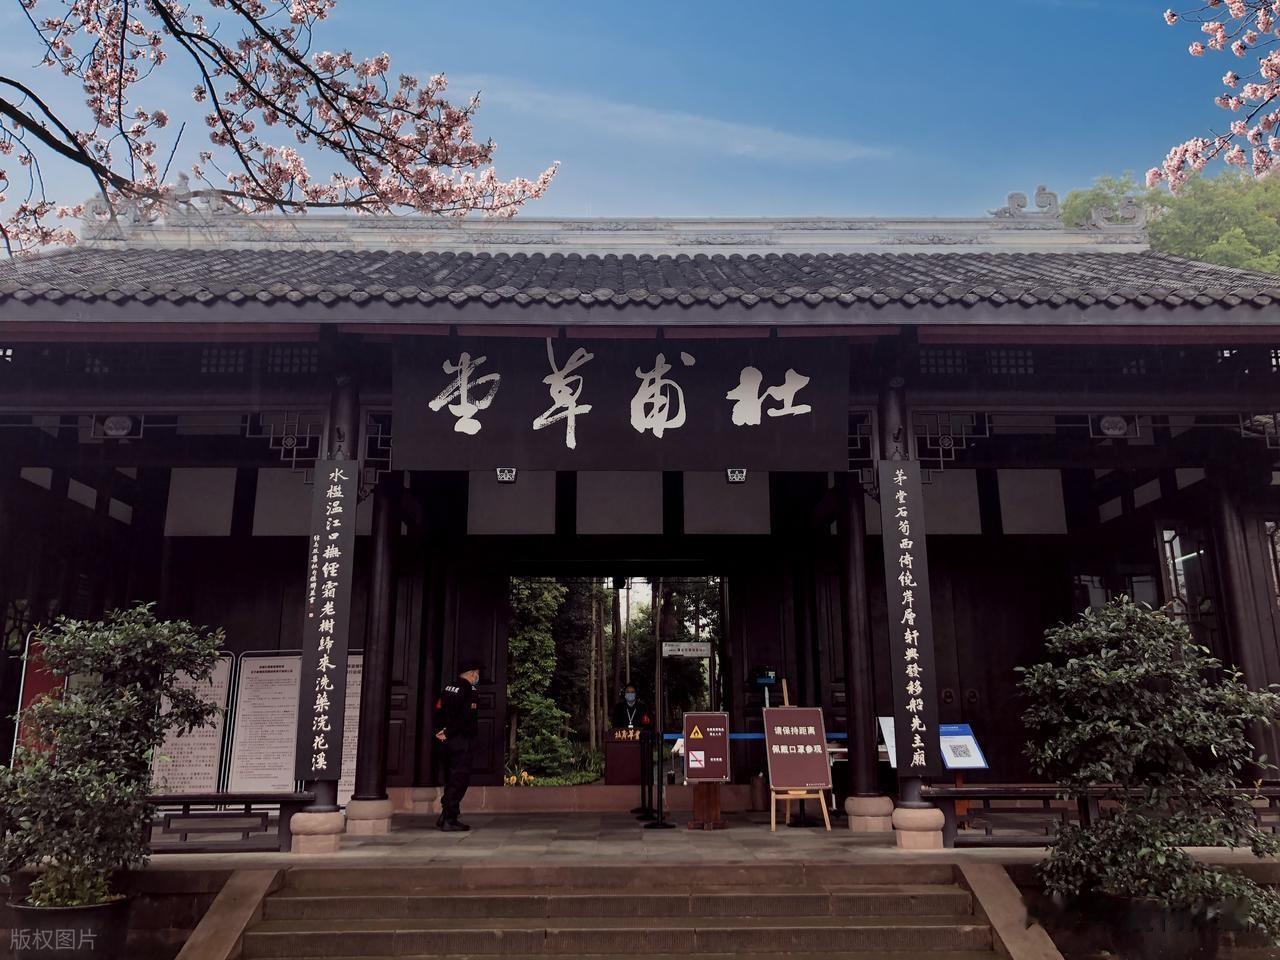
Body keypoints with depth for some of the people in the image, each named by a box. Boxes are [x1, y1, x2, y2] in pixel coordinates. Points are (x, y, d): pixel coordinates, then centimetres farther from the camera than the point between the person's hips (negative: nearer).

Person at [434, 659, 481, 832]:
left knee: (451, 779, 14)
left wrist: (439, 730, 4)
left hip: (449, 740, 9)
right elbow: (464, 718, -19)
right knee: (460, 779, -6)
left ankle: (450, 817, 18)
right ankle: (447, 819, -8)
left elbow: (439, 710, 12)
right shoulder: (469, 691, -13)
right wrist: (448, 733, -12)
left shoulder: (449, 687, 13)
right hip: (462, 740, -9)